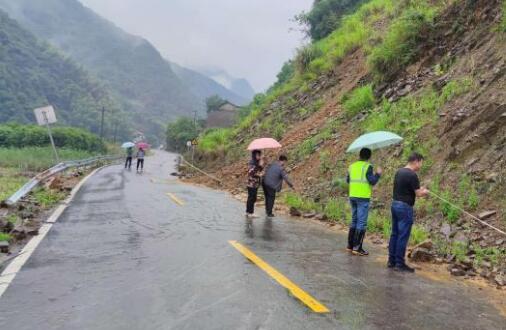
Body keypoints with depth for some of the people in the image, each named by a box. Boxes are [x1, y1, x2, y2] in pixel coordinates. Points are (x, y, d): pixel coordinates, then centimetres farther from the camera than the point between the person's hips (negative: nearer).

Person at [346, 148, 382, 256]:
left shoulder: (352, 166, 9)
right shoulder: (368, 166, -10)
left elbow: (348, 180, 18)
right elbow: (373, 182, -14)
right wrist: (378, 174, 2)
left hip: (352, 196, 7)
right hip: (363, 197, -7)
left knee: (354, 221, 16)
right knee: (362, 223, -2)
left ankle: (350, 245, 19)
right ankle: (357, 248, -1)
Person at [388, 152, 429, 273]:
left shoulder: (399, 172, 10)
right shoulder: (412, 175, -16)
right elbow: (418, 194, -12)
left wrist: (419, 190, 19)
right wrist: (425, 191, 9)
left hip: (395, 204, 9)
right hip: (405, 207, -9)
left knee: (394, 234, 12)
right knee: (403, 236, -2)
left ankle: (392, 261, 18)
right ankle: (399, 264, 3)